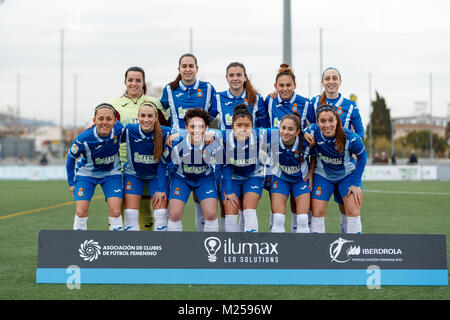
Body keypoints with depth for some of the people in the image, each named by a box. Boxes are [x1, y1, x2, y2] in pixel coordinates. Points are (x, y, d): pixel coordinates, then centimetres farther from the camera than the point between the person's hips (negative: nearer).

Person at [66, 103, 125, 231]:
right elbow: (71, 157, -10)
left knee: (115, 211, -11)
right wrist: (71, 183, -3)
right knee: (81, 211, -11)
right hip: (86, 173, -1)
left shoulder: (119, 129, -27)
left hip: (111, 173, 1)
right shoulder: (83, 139, -30)